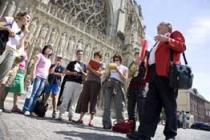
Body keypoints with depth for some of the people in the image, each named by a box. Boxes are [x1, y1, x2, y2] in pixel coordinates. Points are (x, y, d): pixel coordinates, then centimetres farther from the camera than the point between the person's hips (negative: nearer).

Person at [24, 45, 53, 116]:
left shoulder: (49, 60, 26)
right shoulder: (40, 55, 10)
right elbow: (35, 64, -1)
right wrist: (34, 74, -12)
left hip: (44, 78, 5)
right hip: (38, 76, -5)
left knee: (37, 95, -1)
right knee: (34, 93, -12)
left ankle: (31, 110, 0)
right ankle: (28, 110, -11)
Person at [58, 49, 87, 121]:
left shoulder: (84, 65, 19)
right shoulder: (72, 63, 13)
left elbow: (86, 75, 16)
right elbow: (65, 72, 5)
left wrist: (82, 72, -5)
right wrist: (73, 73, -10)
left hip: (79, 84, 2)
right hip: (70, 82, -2)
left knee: (74, 101, 3)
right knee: (66, 99, -4)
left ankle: (70, 115, 9)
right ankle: (61, 114, 3)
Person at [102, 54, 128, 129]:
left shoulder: (125, 68, 15)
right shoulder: (111, 66, 24)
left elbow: (125, 80, 3)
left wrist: (118, 71, -3)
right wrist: (109, 70, 4)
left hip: (118, 86, -2)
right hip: (108, 85, 3)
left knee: (119, 107, -8)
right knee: (107, 106, -3)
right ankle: (106, 124, 1)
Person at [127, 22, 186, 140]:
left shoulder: (175, 34, 16)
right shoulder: (159, 42, 36)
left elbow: (182, 47, -3)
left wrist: (167, 39, -12)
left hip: (167, 73, -7)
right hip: (155, 74, 7)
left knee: (169, 105, -3)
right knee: (151, 105, 0)